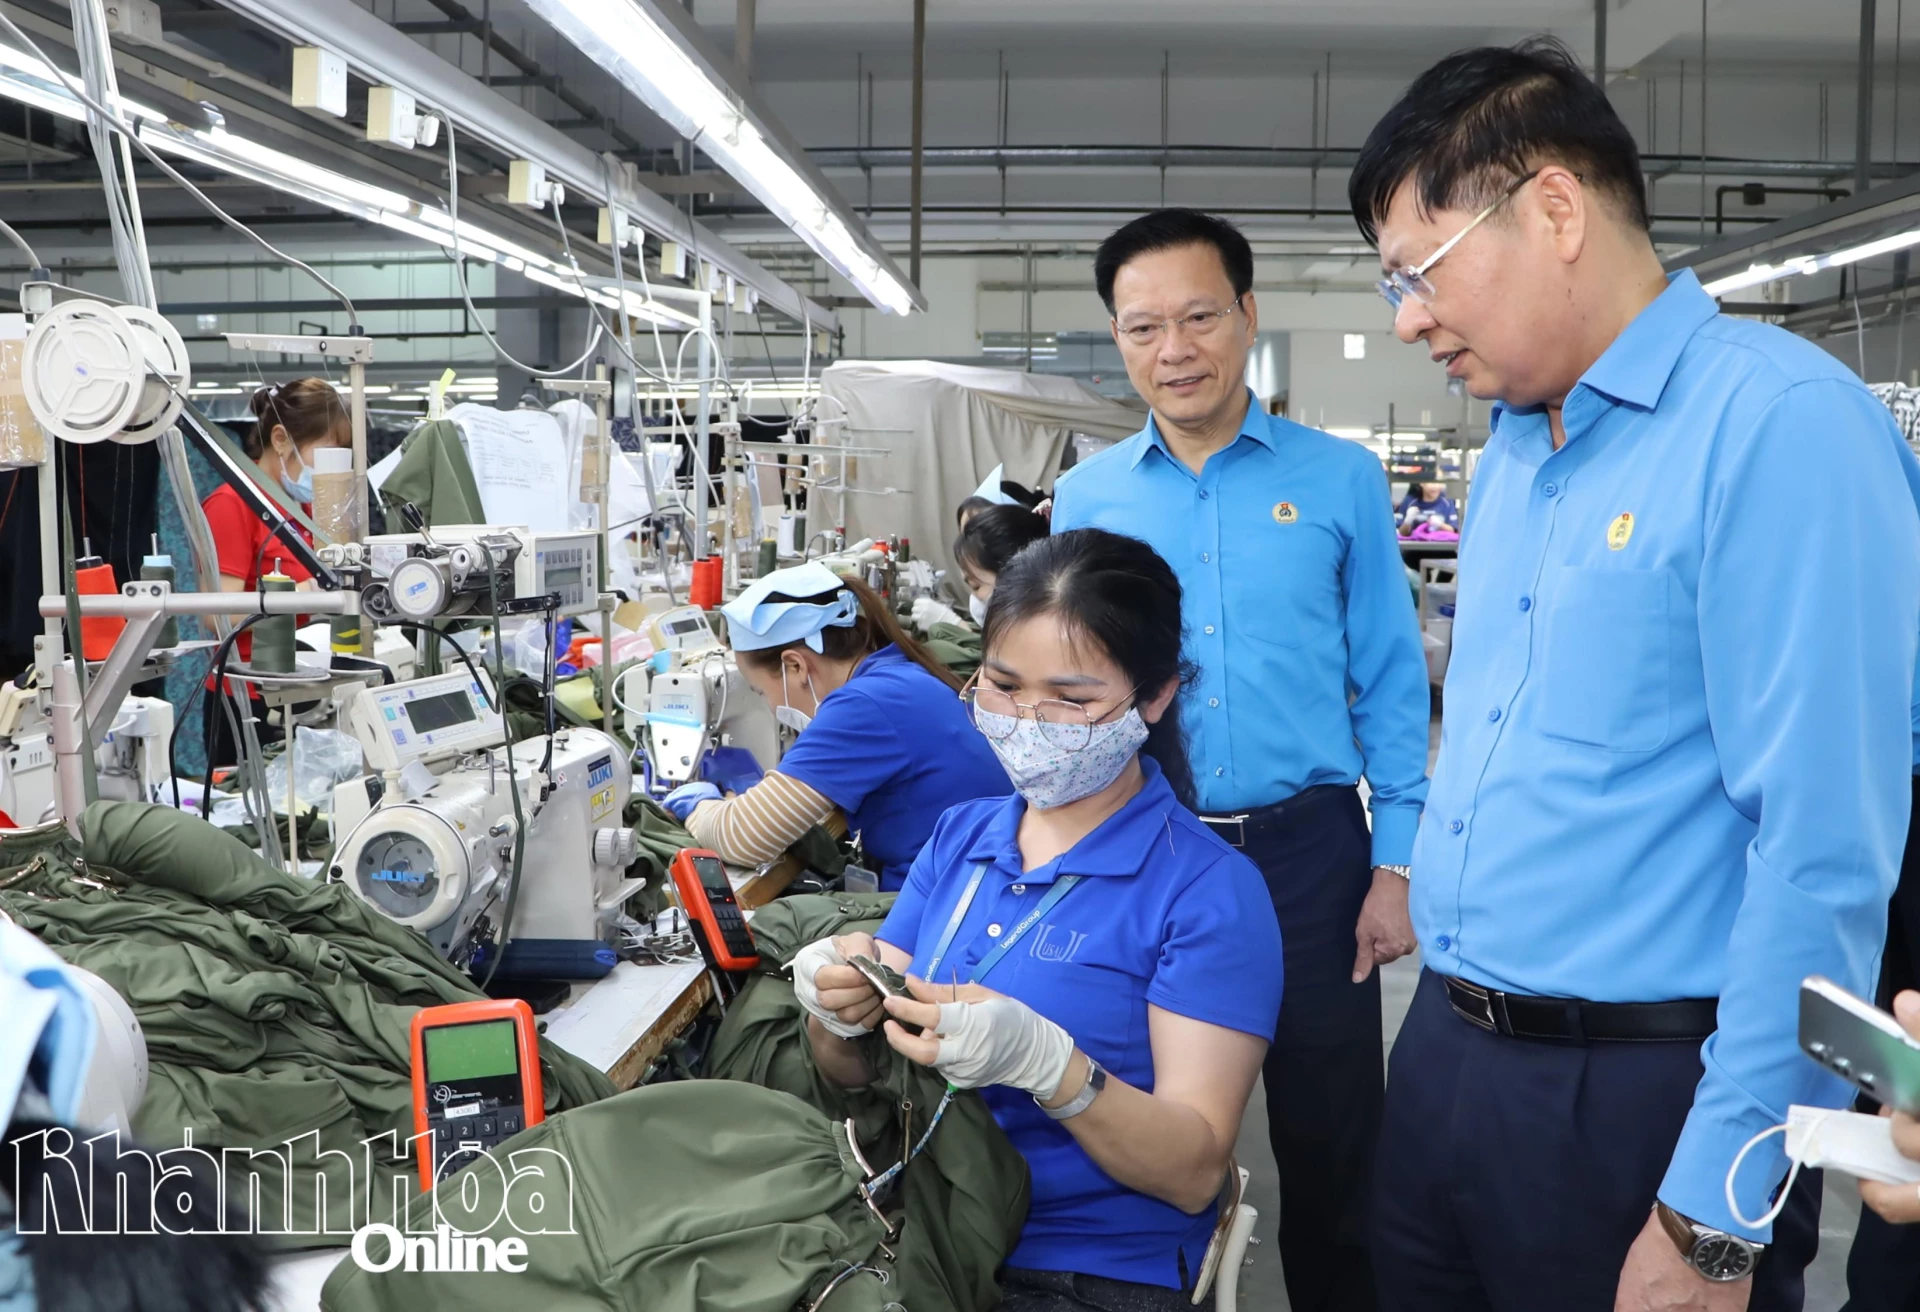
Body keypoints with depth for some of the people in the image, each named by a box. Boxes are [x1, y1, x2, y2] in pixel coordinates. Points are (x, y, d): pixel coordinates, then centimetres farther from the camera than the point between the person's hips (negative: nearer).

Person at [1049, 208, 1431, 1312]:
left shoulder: (1341, 479, -1)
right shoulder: (1086, 496, 4)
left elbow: (1391, 682, 1)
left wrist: (1396, 867, -4)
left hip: (1307, 848, -1)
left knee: (1332, 1142, 9)